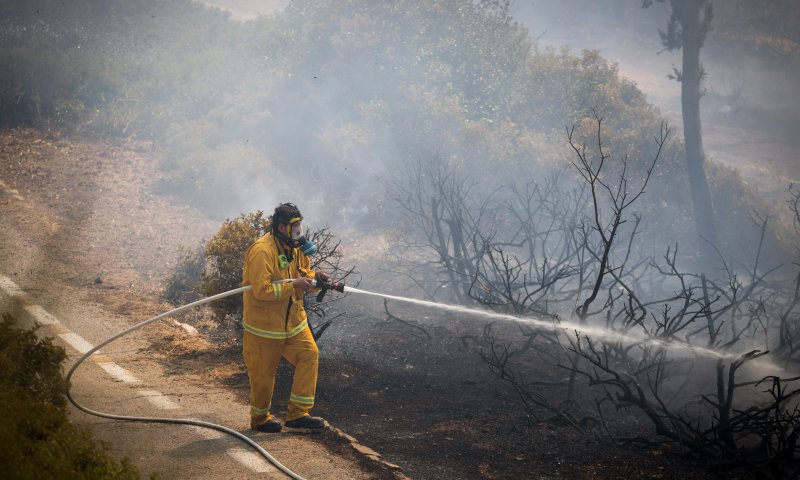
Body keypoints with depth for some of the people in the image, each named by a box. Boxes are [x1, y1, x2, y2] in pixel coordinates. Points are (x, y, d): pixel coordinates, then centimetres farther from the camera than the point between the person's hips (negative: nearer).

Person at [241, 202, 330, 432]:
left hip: (293, 320, 8)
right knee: (263, 373, 4)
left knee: (309, 354, -4)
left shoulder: (294, 248, 5)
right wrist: (293, 285, -28)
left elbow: (302, 271, 20)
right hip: (264, 324, -8)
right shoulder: (262, 251, -24)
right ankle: (260, 419, 25)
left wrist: (314, 276, -2)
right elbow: (262, 290, -29)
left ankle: (298, 413, 2)